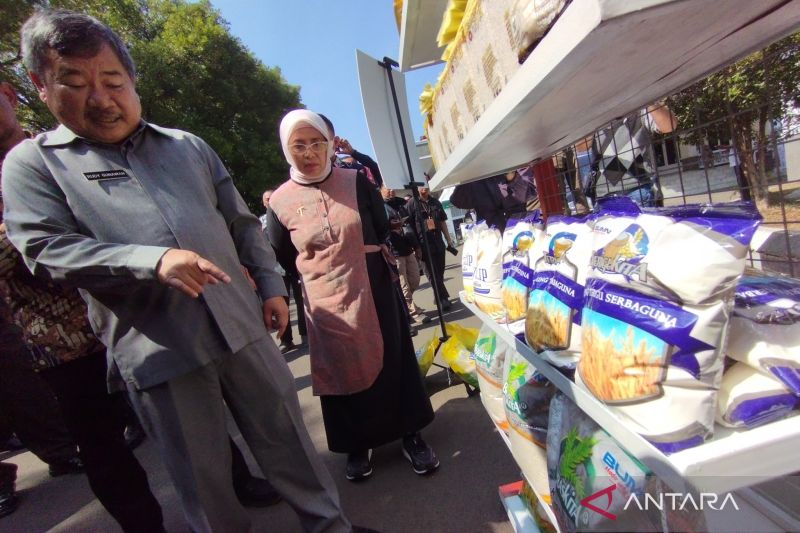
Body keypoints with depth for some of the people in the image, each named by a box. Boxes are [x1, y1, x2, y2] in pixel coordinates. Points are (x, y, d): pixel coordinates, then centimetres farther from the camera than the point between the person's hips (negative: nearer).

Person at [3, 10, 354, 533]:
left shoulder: (188, 145, 14)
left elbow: (242, 223, 13)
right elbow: (46, 250, -8)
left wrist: (270, 285, 7)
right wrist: (154, 260, -22)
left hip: (242, 327, 3)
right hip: (158, 351, -2)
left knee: (287, 437, 15)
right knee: (202, 475, 13)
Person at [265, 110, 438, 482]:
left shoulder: (356, 182, -3)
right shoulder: (281, 201, -3)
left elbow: (384, 231, 3)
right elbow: (277, 259, 5)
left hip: (373, 292, 0)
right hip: (326, 304, 1)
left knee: (392, 363, 8)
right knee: (343, 372, 12)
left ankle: (410, 435, 30)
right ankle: (358, 446, 34)